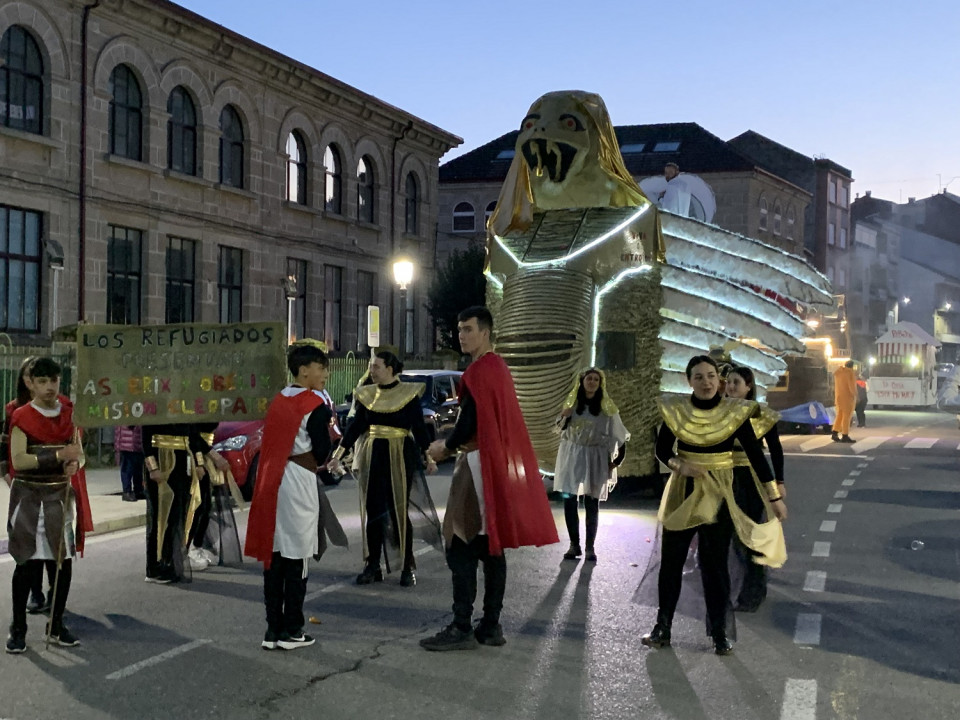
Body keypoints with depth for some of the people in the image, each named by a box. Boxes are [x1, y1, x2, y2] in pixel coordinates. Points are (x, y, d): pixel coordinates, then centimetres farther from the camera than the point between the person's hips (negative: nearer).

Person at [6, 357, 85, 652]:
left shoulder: (68, 415, 7)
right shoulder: (22, 417, -7)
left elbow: (79, 454, 13)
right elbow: (18, 460, -16)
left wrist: (75, 464, -11)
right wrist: (58, 455, -24)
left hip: (61, 495, 4)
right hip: (29, 497, -4)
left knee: (64, 561, 5)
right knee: (28, 563, -2)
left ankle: (56, 625, 19)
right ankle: (18, 628, 9)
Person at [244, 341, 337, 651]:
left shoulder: (278, 401, 12)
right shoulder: (315, 406, -11)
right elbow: (322, 454, -10)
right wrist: (331, 431, 7)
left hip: (272, 480, 7)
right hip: (300, 481, -7)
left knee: (275, 555, 10)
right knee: (296, 558, 0)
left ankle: (273, 629, 14)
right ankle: (291, 631, 6)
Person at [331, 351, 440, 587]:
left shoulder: (409, 393, -4)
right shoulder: (367, 394, 8)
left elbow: (419, 428, -4)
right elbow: (356, 425, 9)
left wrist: (428, 456, -9)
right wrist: (339, 452, 3)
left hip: (400, 458, -4)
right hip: (372, 456, 4)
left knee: (399, 510, -4)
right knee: (372, 511, 5)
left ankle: (407, 568, 5)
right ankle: (372, 566, 13)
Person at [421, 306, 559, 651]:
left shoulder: (478, 370, -15)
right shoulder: (498, 367, 16)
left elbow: (469, 422, -19)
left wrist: (445, 447, -2)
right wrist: (452, 444, 18)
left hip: (479, 464, -10)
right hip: (499, 463, 10)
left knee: (460, 546, -8)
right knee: (491, 545, 10)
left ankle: (462, 628, -8)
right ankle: (491, 625, 14)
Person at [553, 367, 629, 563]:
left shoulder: (606, 407, -3)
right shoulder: (572, 403, 6)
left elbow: (620, 435, -2)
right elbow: (561, 429, 13)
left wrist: (616, 461, -5)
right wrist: (564, 417, -8)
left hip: (595, 458, -2)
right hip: (572, 456, 2)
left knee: (591, 504, 0)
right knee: (569, 501, -2)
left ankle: (590, 547, 5)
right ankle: (574, 545, 7)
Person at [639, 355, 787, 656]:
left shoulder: (735, 412, -7)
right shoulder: (675, 410, -4)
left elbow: (756, 455, -4)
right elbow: (662, 449, 4)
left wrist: (774, 497, -4)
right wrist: (680, 465, -17)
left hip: (718, 495, -2)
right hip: (682, 492, 2)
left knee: (715, 564, 2)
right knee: (670, 561, 7)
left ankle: (719, 633, 14)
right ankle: (662, 628, 19)